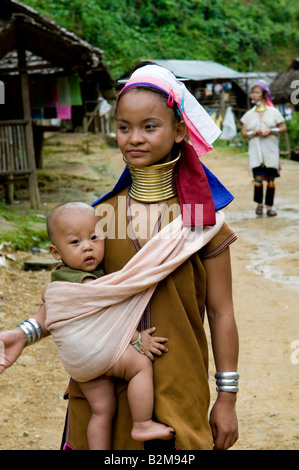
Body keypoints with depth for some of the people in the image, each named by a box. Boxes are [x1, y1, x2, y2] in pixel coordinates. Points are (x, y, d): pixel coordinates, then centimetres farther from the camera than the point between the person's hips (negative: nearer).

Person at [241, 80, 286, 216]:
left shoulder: (273, 112, 5)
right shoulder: (249, 114, 10)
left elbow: (283, 128, 5)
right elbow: (244, 132, 9)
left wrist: (271, 131, -12)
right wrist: (254, 132, -11)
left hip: (271, 150, 0)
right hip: (256, 151, 0)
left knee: (270, 179, 0)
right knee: (258, 178, -11)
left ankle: (269, 206, 7)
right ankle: (259, 204, 9)